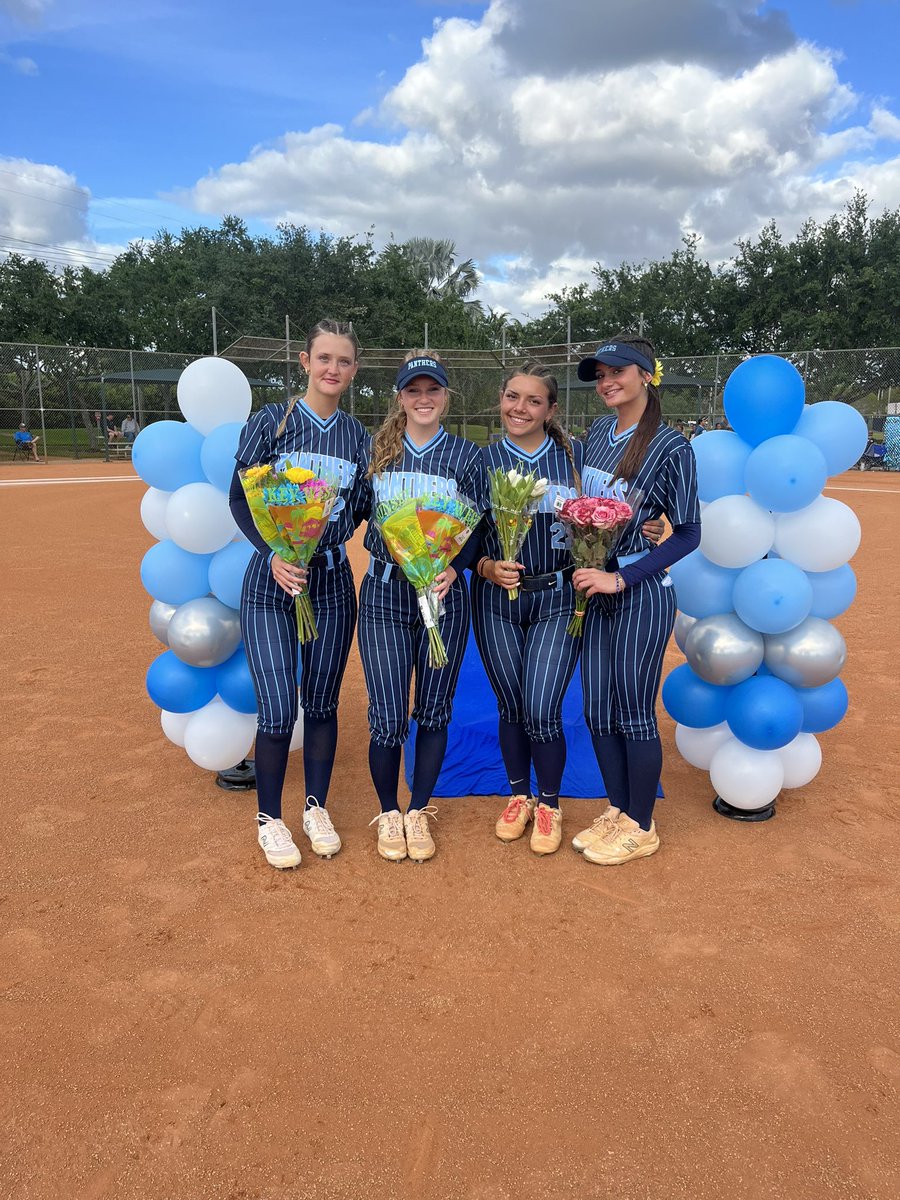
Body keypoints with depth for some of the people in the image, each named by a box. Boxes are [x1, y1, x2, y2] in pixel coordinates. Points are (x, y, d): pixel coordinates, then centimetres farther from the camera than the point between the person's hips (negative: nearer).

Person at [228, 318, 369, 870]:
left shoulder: (359, 435, 5)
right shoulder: (271, 421, -3)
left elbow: (362, 509, 9)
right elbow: (240, 499, -5)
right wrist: (273, 553, -19)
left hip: (333, 581, 3)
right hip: (272, 581, -3)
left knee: (322, 703, 11)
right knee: (278, 708, -4)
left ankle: (317, 808, 30)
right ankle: (270, 818, 18)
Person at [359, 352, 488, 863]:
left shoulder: (467, 455, 3)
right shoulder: (377, 451, 7)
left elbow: (479, 529, 0)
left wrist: (453, 568, -17)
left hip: (444, 593, 0)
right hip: (384, 591, 0)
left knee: (434, 711, 9)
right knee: (388, 716, -1)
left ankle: (419, 813, 27)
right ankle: (388, 814, 22)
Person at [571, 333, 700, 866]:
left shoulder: (671, 448, -14)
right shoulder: (598, 432, 6)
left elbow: (688, 534, -12)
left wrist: (622, 579, -18)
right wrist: (583, 571, 4)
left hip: (642, 594, -7)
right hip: (595, 590, 7)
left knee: (633, 714, 3)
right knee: (597, 711, 13)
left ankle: (641, 828, 22)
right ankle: (618, 812, 31)